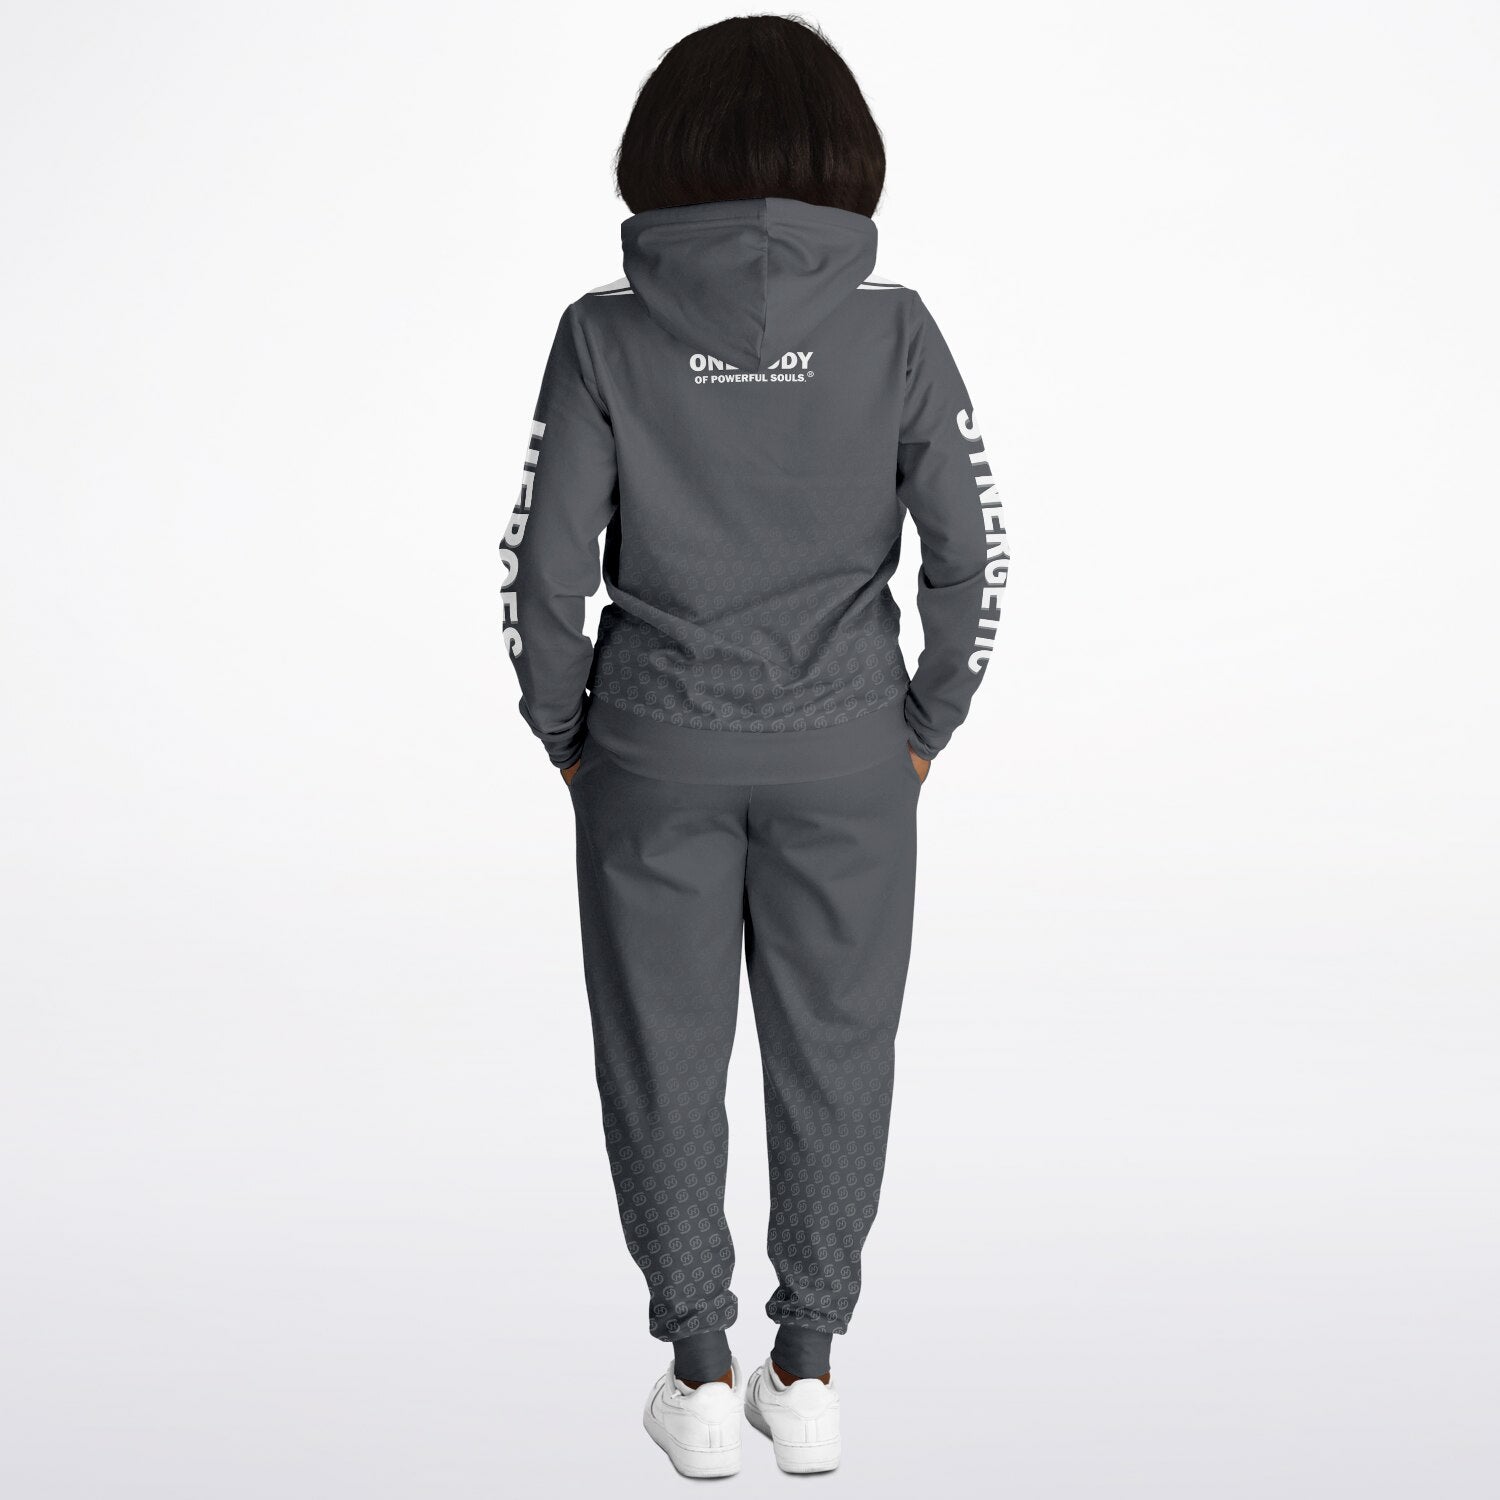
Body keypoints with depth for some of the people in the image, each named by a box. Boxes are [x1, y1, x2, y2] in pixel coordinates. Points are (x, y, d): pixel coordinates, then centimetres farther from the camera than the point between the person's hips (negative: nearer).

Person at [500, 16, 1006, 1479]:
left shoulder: (606, 329, -7)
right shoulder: (889, 324, -5)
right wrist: (921, 727, 7)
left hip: (655, 752, 0)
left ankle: (701, 1378, 19)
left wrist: (568, 737, 7)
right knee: (832, 1053, 13)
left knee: (665, 1057, 12)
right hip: (842, 754, 1)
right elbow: (970, 548, -5)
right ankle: (807, 1373, 22)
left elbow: (545, 564, -7)